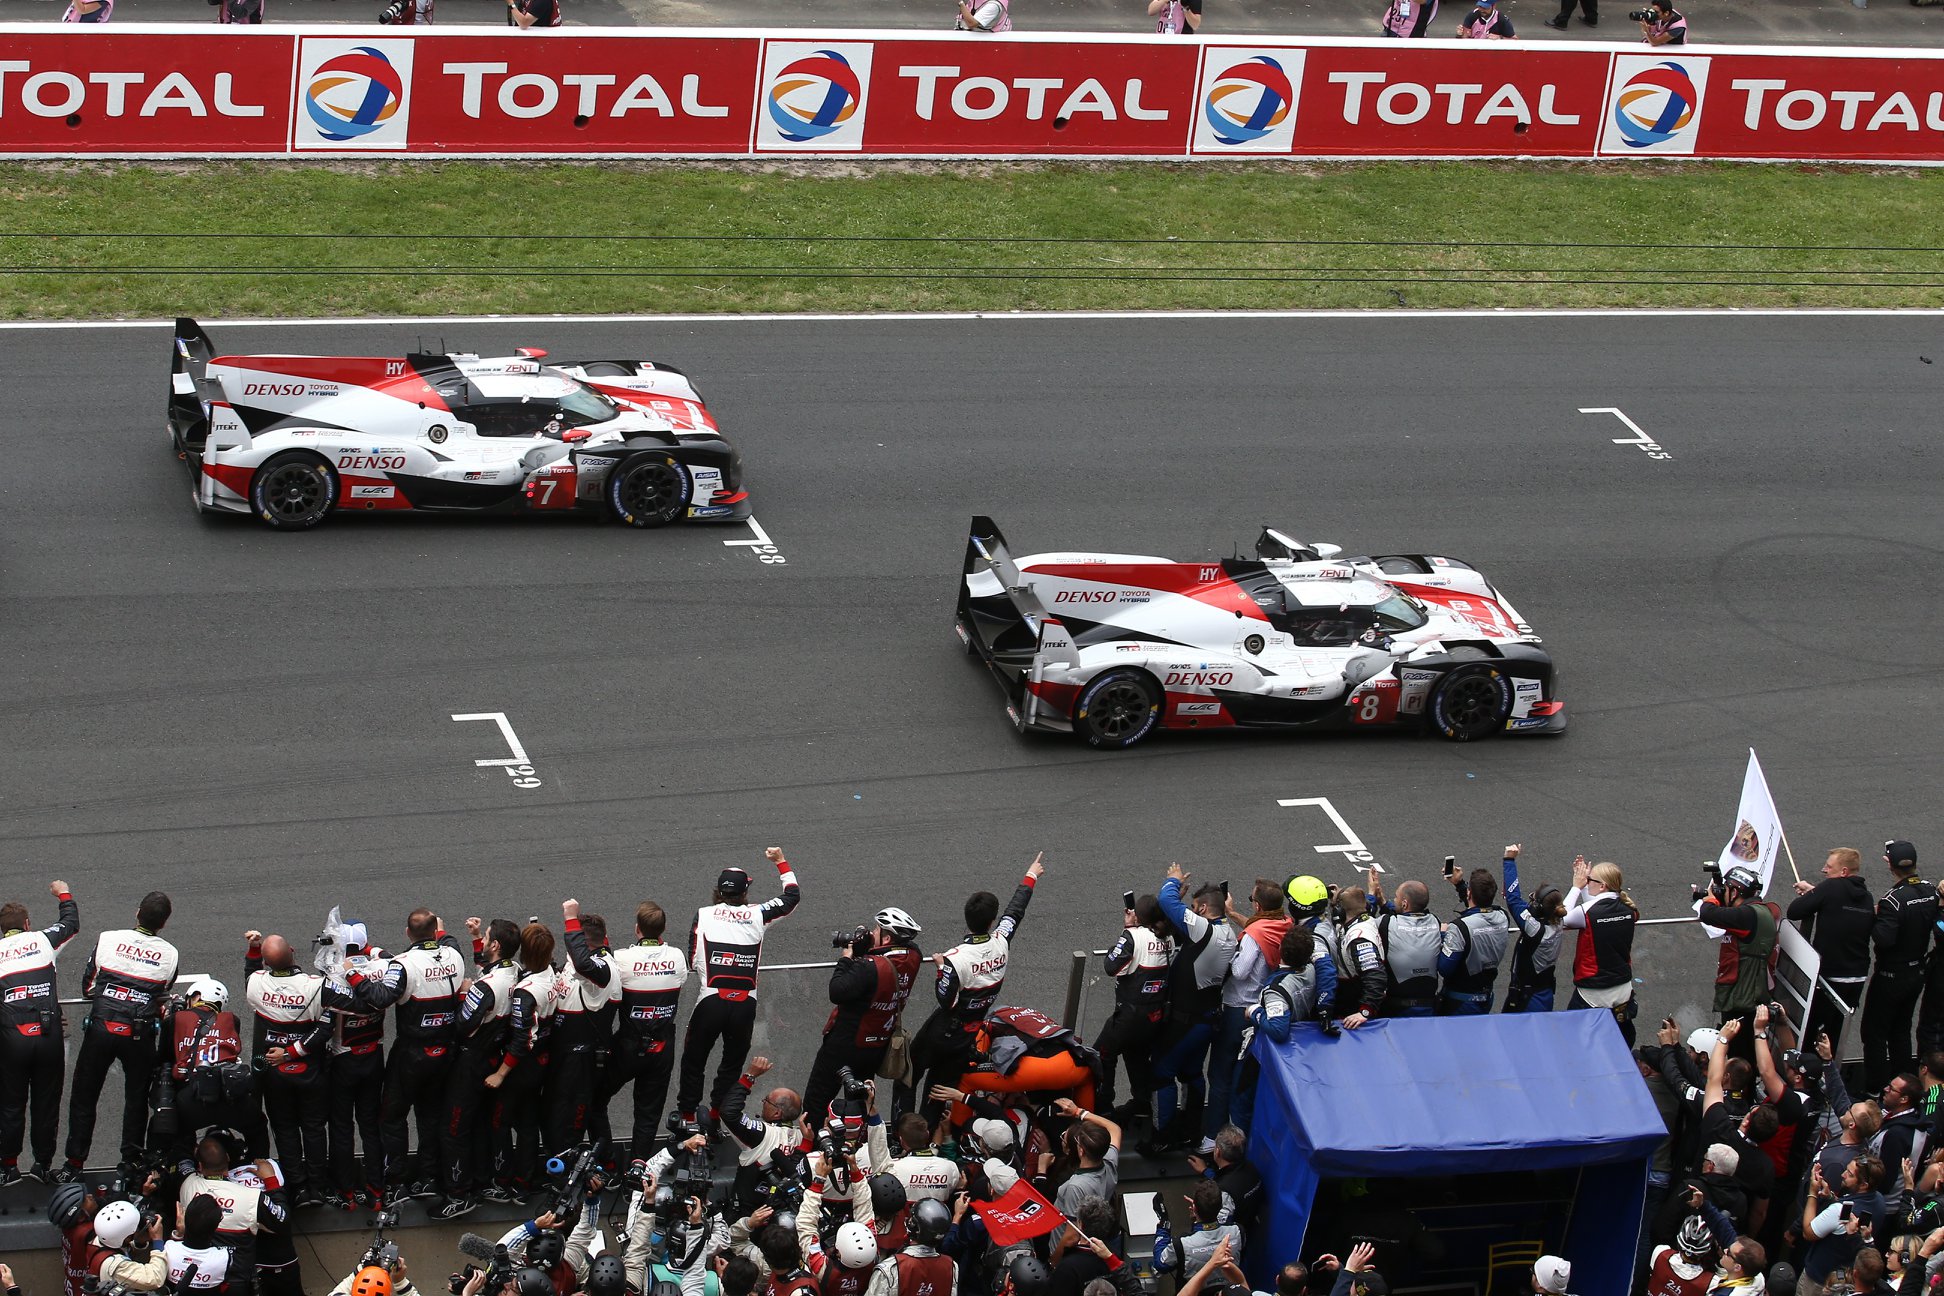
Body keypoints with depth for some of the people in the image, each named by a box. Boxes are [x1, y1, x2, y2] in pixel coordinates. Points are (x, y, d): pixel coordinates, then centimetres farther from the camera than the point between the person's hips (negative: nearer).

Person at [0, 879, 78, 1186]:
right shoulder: (42, 940, 5)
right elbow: (72, 924, 24)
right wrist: (64, 894, 40)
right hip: (49, 1034, 0)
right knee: (46, 1103, 11)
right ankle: (43, 1164, 18)